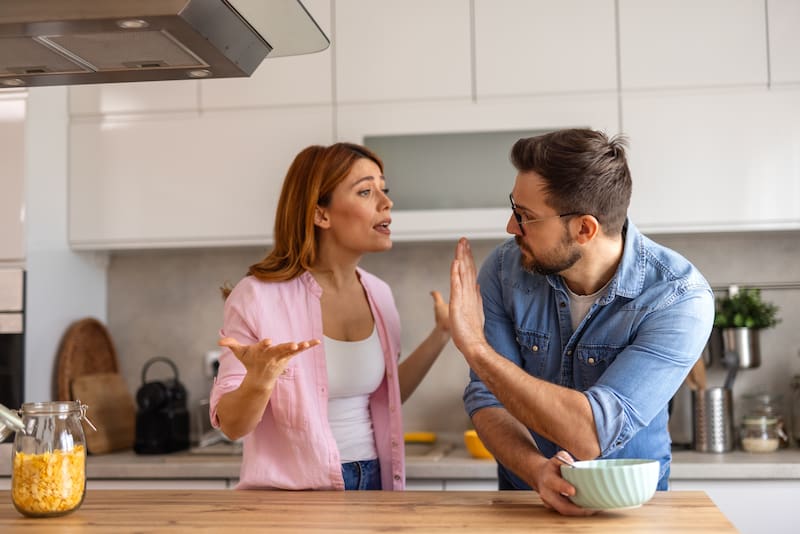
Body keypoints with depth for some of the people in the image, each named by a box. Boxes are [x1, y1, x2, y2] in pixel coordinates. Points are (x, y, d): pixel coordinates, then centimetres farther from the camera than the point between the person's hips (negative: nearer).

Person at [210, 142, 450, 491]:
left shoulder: (379, 295, 3)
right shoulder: (258, 296, -13)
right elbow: (231, 425, -9)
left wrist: (442, 334, 5)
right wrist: (258, 383, -28)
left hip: (374, 482, 5)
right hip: (291, 492, -4)